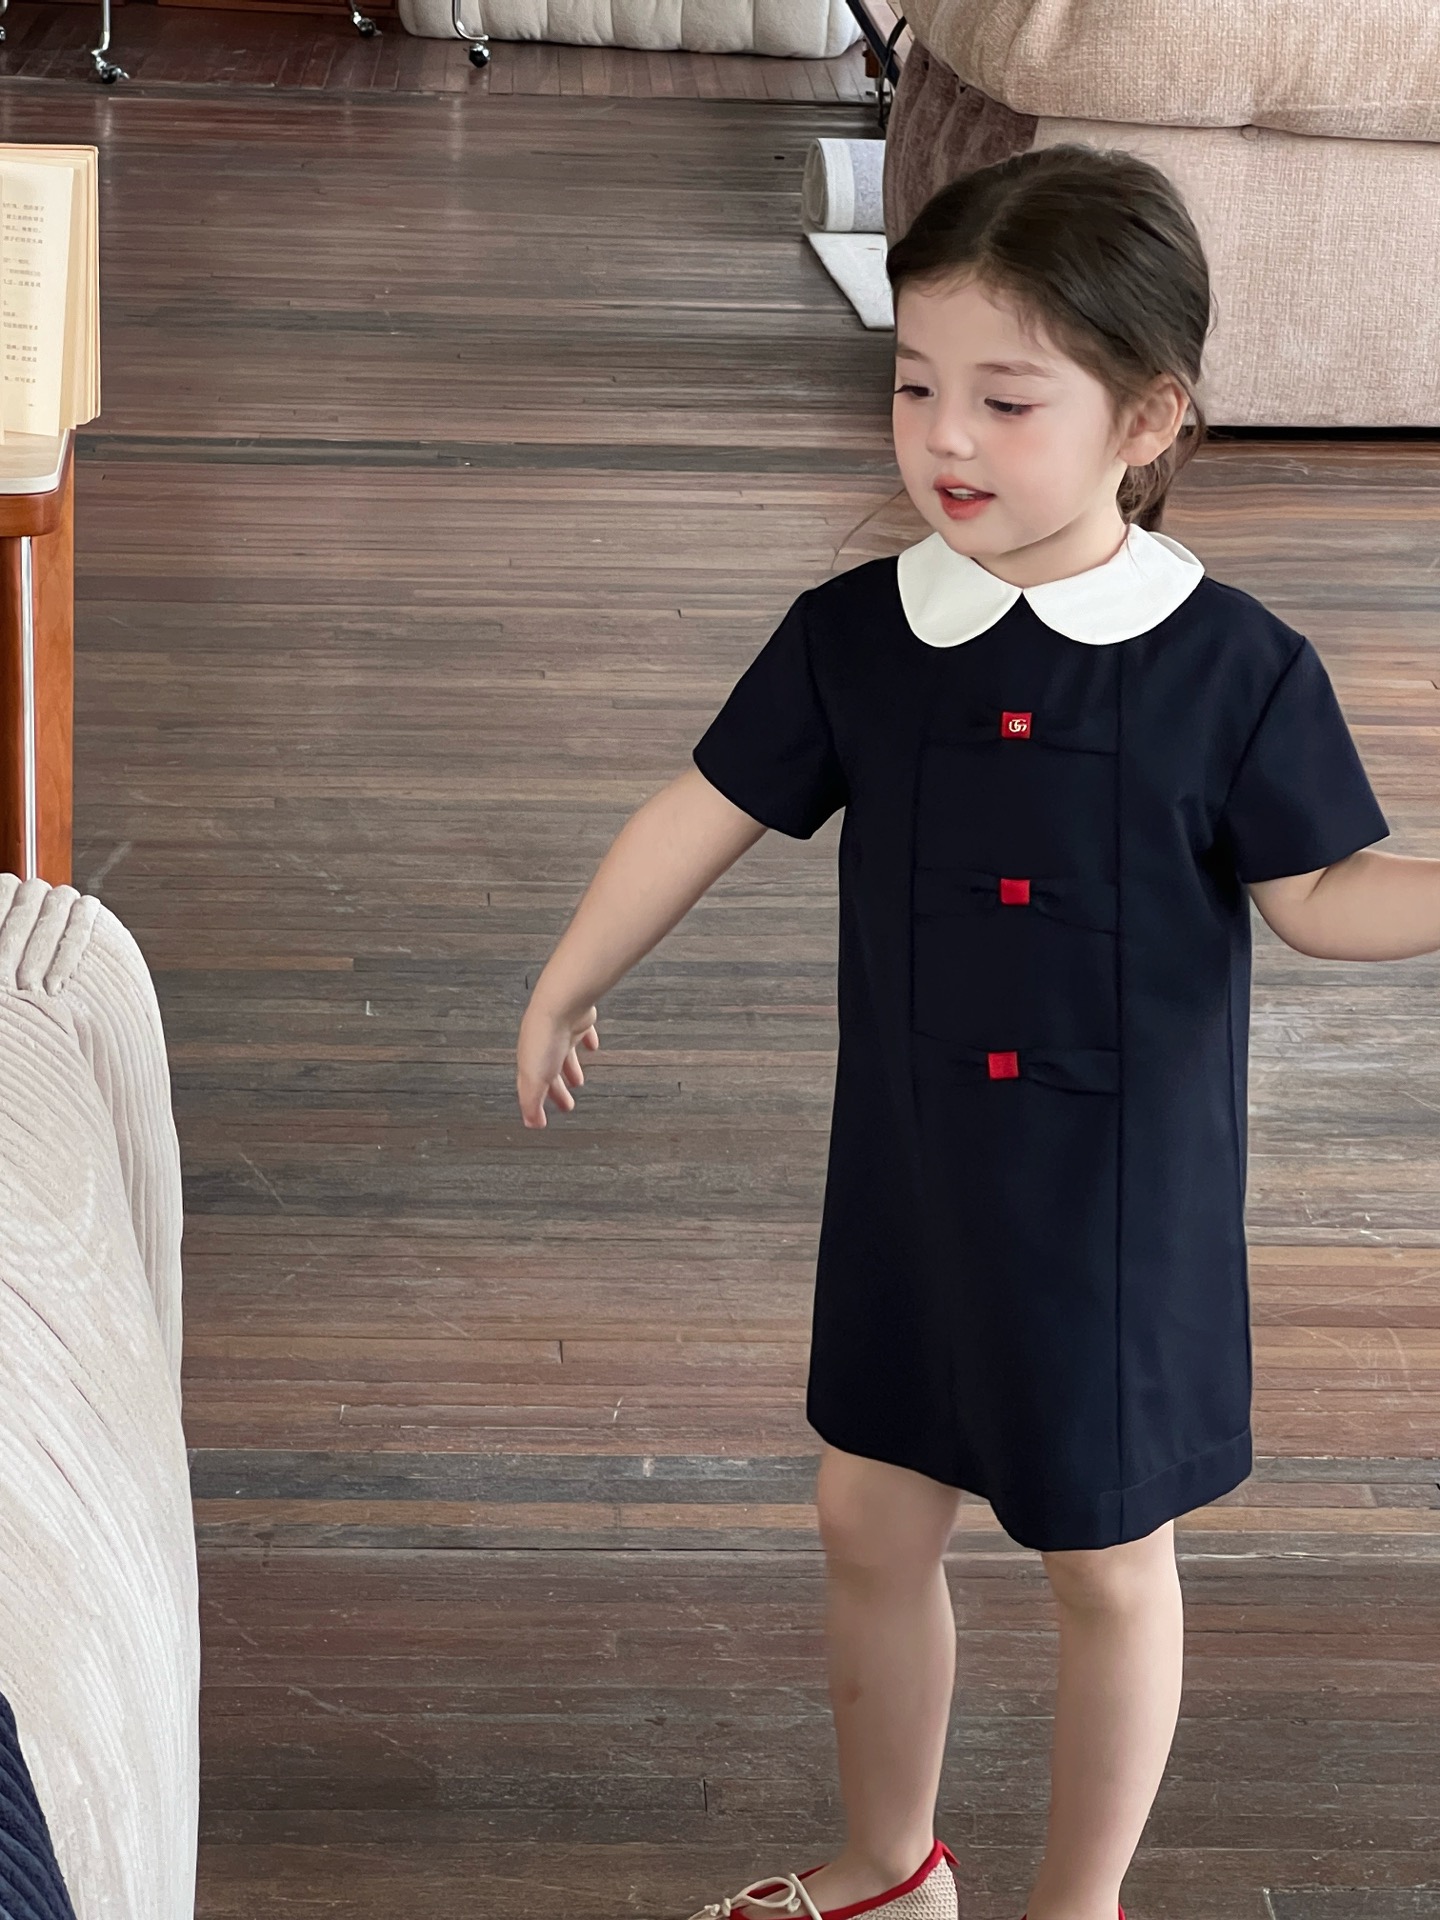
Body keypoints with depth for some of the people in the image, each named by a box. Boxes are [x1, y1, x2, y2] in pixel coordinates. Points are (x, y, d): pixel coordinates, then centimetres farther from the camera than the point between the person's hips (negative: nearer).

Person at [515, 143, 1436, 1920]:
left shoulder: (1233, 669, -14)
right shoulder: (852, 638, -7)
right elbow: (704, 815, 4)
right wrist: (563, 989, 13)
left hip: (1122, 1207, -3)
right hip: (909, 1182, 3)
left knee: (1106, 1562, 12)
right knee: (871, 1520, 17)